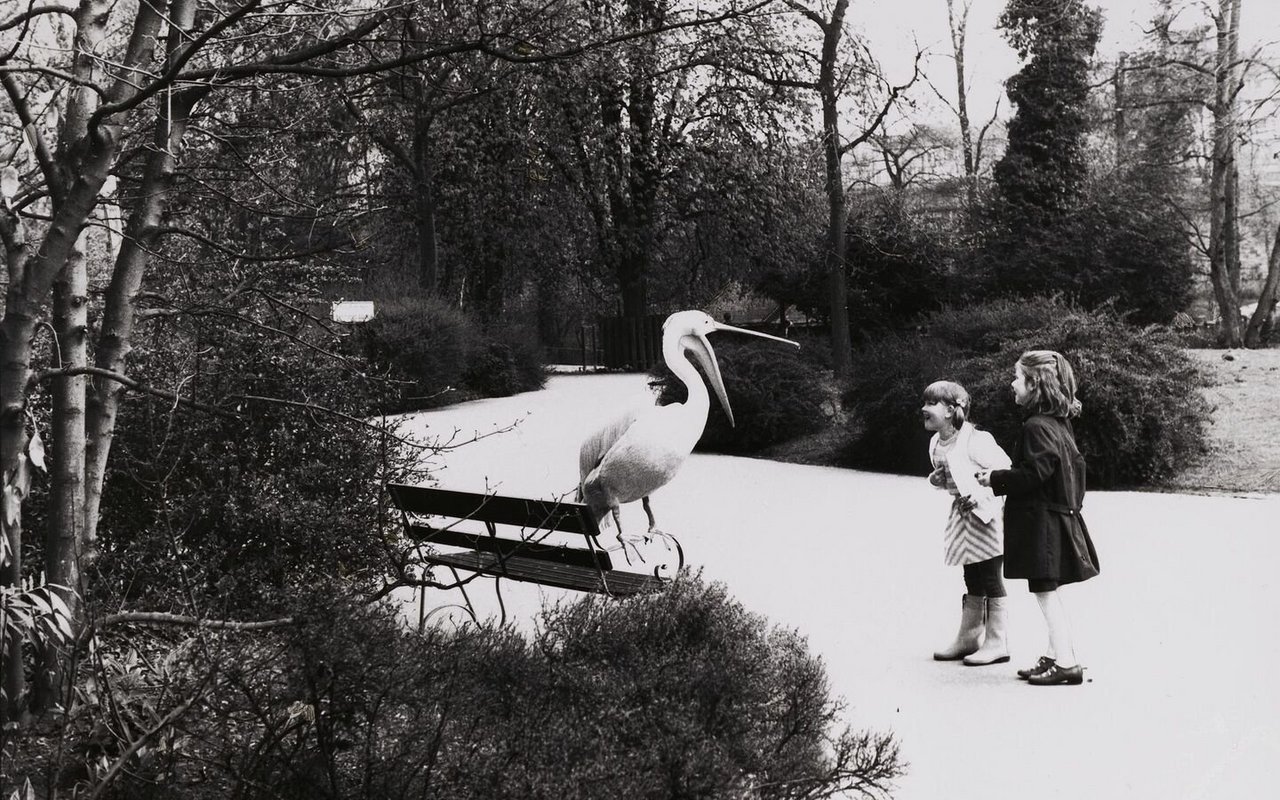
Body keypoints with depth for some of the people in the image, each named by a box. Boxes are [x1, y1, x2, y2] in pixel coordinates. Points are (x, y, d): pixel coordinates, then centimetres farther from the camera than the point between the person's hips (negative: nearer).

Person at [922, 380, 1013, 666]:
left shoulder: (974, 440, -21)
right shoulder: (936, 444, 5)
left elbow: (1005, 470, -20)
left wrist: (979, 495, -23)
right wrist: (937, 479, -3)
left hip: (986, 513, -8)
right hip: (964, 514, 8)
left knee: (990, 581, -2)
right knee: (973, 582, 15)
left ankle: (997, 643, 6)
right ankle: (968, 639, 23)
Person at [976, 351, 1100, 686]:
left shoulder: (1036, 427, -18)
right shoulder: (1059, 423, 12)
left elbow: (1033, 474, -23)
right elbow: (1075, 467, 18)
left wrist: (995, 479, -12)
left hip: (1040, 520, -10)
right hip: (1059, 515, 10)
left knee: (1045, 591, -4)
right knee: (1049, 591, 16)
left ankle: (1066, 662, -1)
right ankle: (1056, 655, 23)